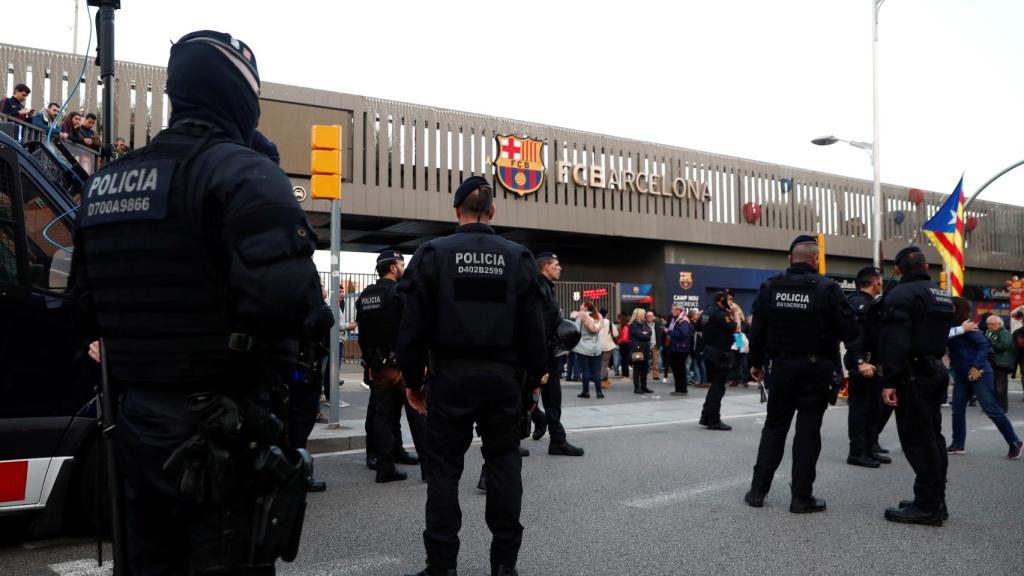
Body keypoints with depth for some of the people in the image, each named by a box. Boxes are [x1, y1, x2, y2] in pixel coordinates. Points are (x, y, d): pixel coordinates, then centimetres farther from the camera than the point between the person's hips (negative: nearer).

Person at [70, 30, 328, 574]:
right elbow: (285, 292, -30)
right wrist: (314, 313, -9)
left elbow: (87, 308, 16)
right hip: (220, 432, -8)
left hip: (136, 426, 8)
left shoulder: (105, 182, 11)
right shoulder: (241, 171, -15)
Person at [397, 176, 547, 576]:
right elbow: (533, 327, 2)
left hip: (451, 376, -2)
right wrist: (534, 377, 10)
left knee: (445, 468, 6)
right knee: (504, 464, 11)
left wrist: (412, 379, 4)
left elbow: (413, 325, -4)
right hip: (504, 376, 2)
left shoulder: (433, 254, -2)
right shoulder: (517, 257, 3)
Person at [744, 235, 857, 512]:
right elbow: (849, 331, -12)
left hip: (781, 365, 3)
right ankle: (801, 497, 6)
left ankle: (758, 489, 12)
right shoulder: (827, 289, -10)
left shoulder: (770, 287, -1)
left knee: (774, 426, 13)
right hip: (816, 367, -3)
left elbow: (757, 329, 2)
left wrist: (756, 362, 13)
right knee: (808, 429, 4)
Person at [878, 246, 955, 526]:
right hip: (936, 369, 9)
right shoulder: (943, 295, 16)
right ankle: (935, 501, 21)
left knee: (917, 440, -6)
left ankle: (927, 507, -5)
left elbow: (894, 343, -22)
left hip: (913, 374, -9)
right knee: (932, 437, 14)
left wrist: (889, 382, -22)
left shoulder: (901, 295, -14)